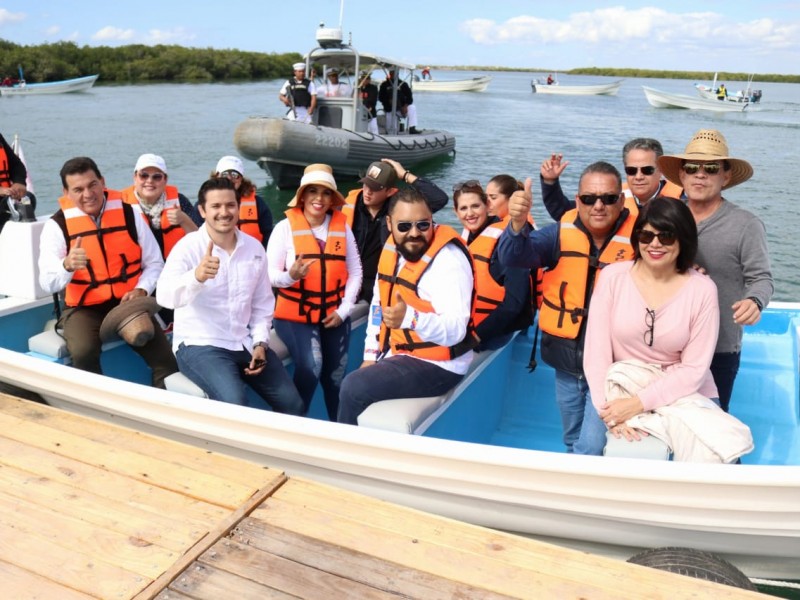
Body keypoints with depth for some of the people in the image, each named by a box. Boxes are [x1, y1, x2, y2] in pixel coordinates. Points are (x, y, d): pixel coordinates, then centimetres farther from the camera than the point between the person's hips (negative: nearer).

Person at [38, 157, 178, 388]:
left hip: (130, 304, 1)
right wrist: (67, 265, -32)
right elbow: (47, 284, -10)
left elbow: (154, 263, 8)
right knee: (83, 352, -32)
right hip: (84, 309, -1)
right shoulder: (57, 225, -3)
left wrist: (142, 289, -11)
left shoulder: (129, 214, 1)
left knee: (167, 359, -18)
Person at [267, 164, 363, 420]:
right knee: (310, 366, -23)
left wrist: (343, 310, -6)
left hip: (334, 314, 3)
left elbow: (355, 272, 4)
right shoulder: (286, 227, -6)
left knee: (335, 376, 4)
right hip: (295, 314, -3)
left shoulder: (343, 226, 3)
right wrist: (290, 275, -29)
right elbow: (270, 274, -8)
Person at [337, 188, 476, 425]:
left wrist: (410, 318, -48)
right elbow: (378, 304, 13)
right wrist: (370, 356, 7)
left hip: (437, 365, -8)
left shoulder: (449, 260, -22)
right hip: (398, 355, 8)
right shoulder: (392, 249, 3)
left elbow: (456, 329, -31)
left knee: (353, 388, -18)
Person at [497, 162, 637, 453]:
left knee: (590, 449, -3)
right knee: (572, 442, 23)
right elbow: (514, 257, -19)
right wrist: (518, 222, -36)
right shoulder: (563, 233, -4)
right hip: (566, 363, 4)